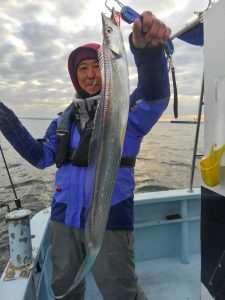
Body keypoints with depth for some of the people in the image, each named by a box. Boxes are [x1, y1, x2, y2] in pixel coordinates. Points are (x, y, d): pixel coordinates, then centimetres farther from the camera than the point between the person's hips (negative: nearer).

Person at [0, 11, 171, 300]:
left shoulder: (126, 108, -6)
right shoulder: (65, 118, 9)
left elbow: (155, 96, -27)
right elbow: (41, 156, 7)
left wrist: (148, 50, -46)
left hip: (111, 220, -5)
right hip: (64, 217, 6)